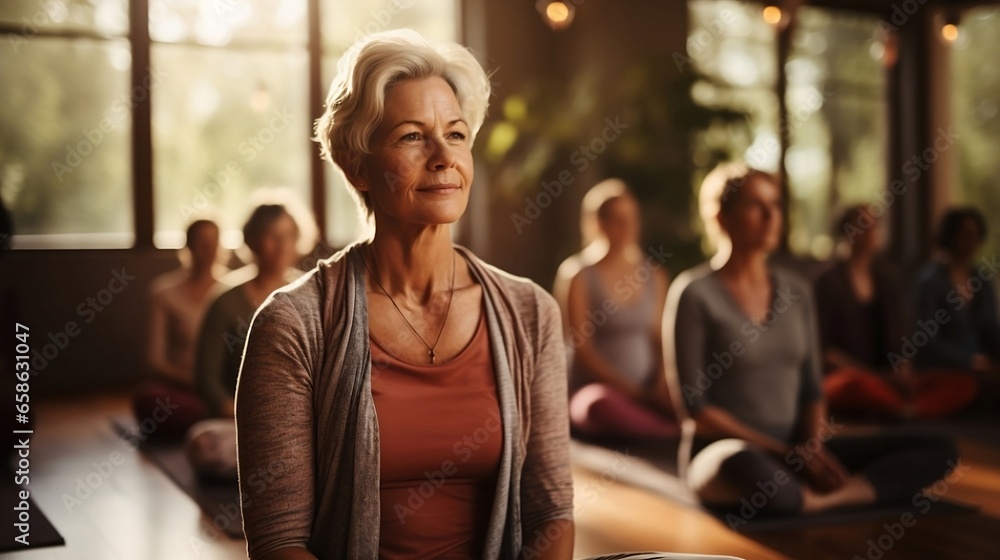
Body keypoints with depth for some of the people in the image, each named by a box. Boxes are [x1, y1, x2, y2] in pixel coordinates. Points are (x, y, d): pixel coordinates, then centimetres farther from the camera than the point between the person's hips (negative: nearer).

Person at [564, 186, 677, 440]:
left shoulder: (654, 275, 13)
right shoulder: (582, 279, -2)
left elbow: (659, 337, 14)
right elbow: (582, 349, -6)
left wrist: (663, 383, -6)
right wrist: (633, 390, -14)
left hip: (646, 392, 3)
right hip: (596, 388, -3)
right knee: (603, 407, -40)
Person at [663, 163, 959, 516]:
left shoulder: (797, 291, 11)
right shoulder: (694, 294, -7)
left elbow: (811, 389, 11)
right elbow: (693, 404, -11)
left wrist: (813, 446, -10)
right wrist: (784, 451, -15)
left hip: (797, 453, 6)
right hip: (725, 456, -6)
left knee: (938, 450, -10)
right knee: (753, 472, -44)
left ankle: (817, 500, -26)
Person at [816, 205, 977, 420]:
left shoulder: (888, 279, 15)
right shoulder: (829, 282, -3)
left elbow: (899, 339, 14)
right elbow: (824, 350, -9)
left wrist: (904, 374, -7)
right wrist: (876, 376, -18)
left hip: (890, 384, 6)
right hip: (839, 381, -6)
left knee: (964, 383, -15)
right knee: (856, 383, -42)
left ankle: (895, 410, -31)